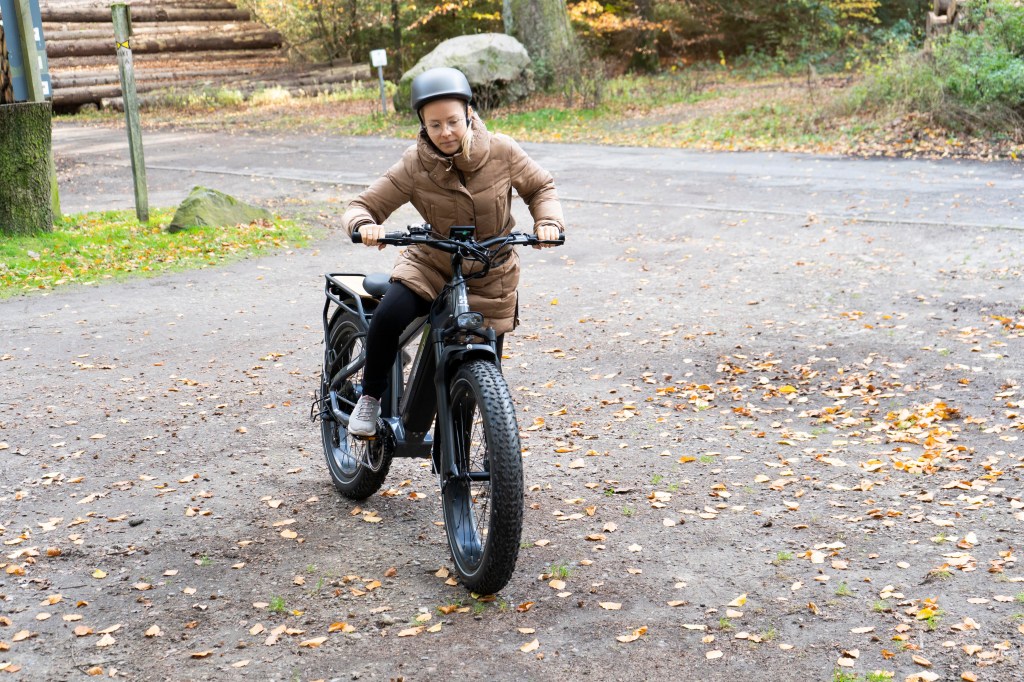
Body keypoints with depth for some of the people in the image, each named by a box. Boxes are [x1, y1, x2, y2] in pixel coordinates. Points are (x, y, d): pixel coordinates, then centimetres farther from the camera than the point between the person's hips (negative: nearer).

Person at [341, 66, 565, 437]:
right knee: (387, 317, -31)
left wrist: (549, 221, -20)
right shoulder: (414, 165, -16)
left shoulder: (501, 151, -14)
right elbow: (361, 205, -14)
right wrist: (364, 225, -38)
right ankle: (370, 397, -5)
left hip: (490, 278, 1)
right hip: (430, 266, -1)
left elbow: (541, 187, 1)